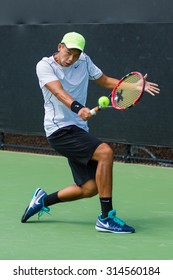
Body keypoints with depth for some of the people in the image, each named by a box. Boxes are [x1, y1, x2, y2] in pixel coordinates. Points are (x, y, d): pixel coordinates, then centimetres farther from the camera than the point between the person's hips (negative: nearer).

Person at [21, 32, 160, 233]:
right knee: (105, 152, -26)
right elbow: (59, 91, -26)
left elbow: (105, 81, 17)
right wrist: (78, 108, -44)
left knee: (89, 189, 4)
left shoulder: (84, 61, 8)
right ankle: (106, 218, -21)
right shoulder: (45, 66, -10)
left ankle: (43, 200, 27)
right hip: (60, 130, -8)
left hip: (78, 130, 8)